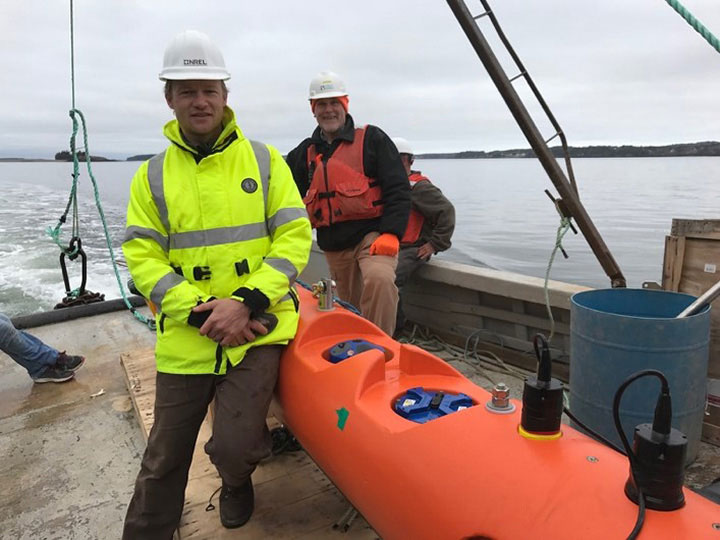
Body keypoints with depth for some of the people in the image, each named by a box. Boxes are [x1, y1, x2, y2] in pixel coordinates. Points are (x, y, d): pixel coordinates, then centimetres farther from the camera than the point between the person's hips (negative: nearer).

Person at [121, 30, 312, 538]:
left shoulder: (264, 160, 3)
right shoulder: (152, 176, 7)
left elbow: (295, 237, -4)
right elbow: (142, 256, 1)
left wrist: (246, 302, -15)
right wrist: (199, 309, -13)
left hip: (258, 329, -1)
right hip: (184, 337, 2)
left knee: (233, 447, -7)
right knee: (163, 459, 10)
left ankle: (237, 482, 31)